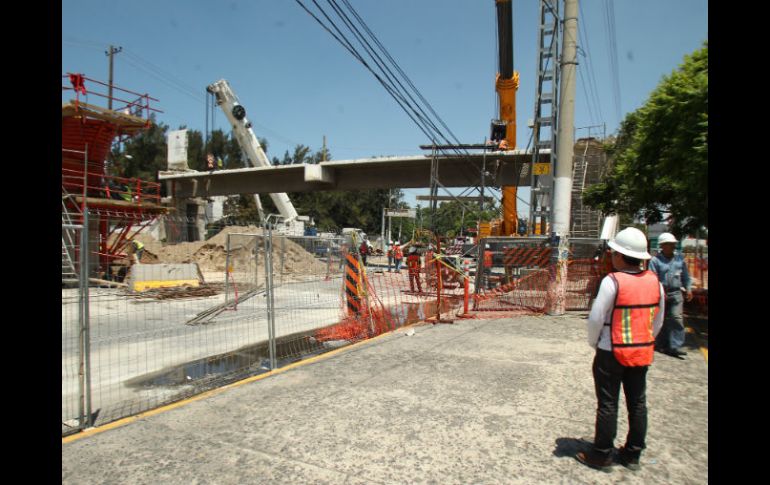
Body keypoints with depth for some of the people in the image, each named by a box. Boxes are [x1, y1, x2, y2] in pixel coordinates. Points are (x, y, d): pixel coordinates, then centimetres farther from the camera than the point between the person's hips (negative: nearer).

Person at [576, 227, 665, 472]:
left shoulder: (612, 281, -19)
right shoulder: (655, 282, -1)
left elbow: (596, 318, -17)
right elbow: (658, 321, 7)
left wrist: (594, 342, 0)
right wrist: (644, 342, 18)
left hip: (612, 353, -6)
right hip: (643, 353, 6)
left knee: (608, 404, 5)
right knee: (638, 403, 16)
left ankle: (601, 455, 17)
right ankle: (632, 454, 29)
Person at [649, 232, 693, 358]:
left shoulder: (679, 259, 10)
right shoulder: (655, 260, -5)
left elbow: (686, 276, 18)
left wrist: (688, 289, 10)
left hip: (676, 293, 3)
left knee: (677, 318, -9)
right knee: (662, 320, 7)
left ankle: (675, 346, -8)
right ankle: (662, 344, 20)